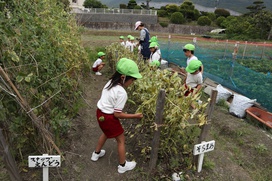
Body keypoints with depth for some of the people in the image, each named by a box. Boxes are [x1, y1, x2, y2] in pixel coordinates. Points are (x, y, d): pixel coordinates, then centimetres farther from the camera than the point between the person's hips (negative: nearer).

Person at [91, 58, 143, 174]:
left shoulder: (110, 82, -2)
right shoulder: (121, 93, -27)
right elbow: (117, 114, -22)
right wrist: (135, 116, -16)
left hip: (100, 113, 9)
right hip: (108, 117, -9)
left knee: (106, 133, 34)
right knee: (121, 140, 12)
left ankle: (96, 154, 55)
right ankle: (123, 166, 31)